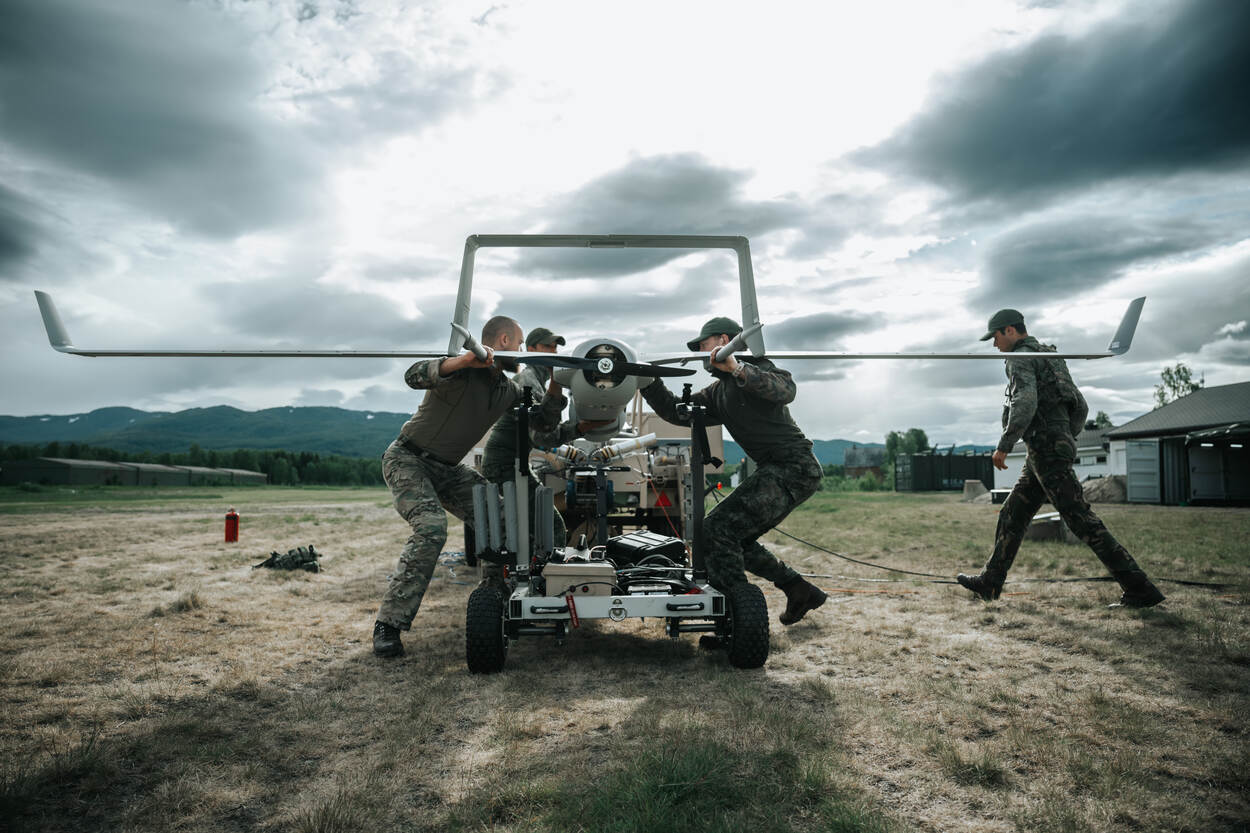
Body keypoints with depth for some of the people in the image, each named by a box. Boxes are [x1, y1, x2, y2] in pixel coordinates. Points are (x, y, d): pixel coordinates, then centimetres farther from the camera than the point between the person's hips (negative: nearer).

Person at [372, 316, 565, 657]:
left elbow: (544, 420, 12)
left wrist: (555, 386, -5)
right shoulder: (463, 369, -19)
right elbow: (413, 376, -36)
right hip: (407, 459, -7)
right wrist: (463, 361, -51)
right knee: (431, 528, -28)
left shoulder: (508, 390, 5)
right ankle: (388, 625, -19)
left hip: (447, 468, 8)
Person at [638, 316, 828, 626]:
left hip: (794, 466, -10)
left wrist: (738, 369, -40)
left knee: (717, 528, -18)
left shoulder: (756, 367, -6)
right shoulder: (719, 391, 21)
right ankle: (800, 591, 22)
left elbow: (785, 390, -28)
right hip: (778, 471, 10)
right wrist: (648, 382, 7)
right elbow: (678, 412, 16)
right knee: (737, 538, 16)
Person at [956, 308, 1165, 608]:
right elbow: (1080, 408, 25)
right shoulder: (1051, 360, 23)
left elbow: (1025, 402, -25)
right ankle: (990, 583, 17)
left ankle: (1140, 589, -4)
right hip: (1056, 450, 10)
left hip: (1047, 453, -10)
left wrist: (1003, 446, -21)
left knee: (1082, 522, -8)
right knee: (1012, 515, 12)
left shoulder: (1021, 358, -8)